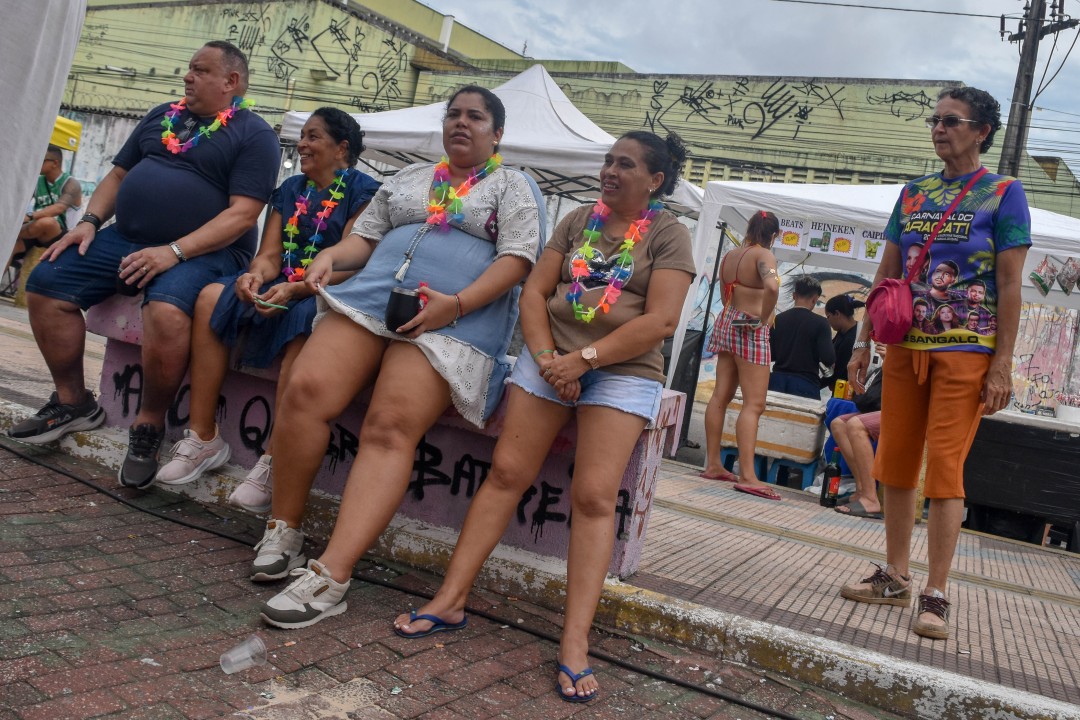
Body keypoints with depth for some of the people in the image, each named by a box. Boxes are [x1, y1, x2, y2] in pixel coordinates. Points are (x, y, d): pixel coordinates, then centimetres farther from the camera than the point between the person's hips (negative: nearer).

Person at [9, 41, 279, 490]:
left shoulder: (253, 135, -3)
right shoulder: (162, 115, 17)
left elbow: (243, 214, -15)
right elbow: (119, 174, 22)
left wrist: (175, 251, -24)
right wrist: (89, 222, 3)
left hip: (203, 251, -7)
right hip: (127, 237, 7)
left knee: (166, 311, -37)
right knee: (45, 283, -6)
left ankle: (149, 425, -15)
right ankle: (73, 402, 10)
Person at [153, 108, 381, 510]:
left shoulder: (362, 191, -2)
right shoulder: (291, 190, 19)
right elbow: (270, 254, 11)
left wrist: (294, 289, -27)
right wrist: (255, 276, -14)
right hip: (281, 287, 7)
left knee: (303, 325, -38)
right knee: (212, 297, -15)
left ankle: (274, 461, -33)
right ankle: (203, 439, -14)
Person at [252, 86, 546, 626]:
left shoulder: (513, 186, 12)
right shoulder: (409, 177, 28)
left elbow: (517, 259, -2)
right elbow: (365, 237, 26)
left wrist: (455, 305, -16)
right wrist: (330, 255, 2)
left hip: (458, 321, -4)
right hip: (374, 295, 5)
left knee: (390, 431, -23)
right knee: (305, 391, -19)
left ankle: (330, 578, -28)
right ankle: (283, 529, -3)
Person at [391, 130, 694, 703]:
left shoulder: (668, 234, 1)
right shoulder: (577, 221, 14)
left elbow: (660, 321, -11)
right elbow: (534, 292, 7)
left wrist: (584, 358, -18)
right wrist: (545, 356, -10)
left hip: (623, 371, -3)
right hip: (551, 359, 4)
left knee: (594, 496, -13)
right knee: (505, 472, -3)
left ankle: (574, 643, -12)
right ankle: (450, 600, 3)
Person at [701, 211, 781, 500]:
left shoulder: (730, 255, 11)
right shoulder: (764, 255, -11)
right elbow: (772, 287, -30)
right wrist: (764, 318, -17)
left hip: (726, 322, 8)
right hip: (750, 329, -8)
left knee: (721, 396, 9)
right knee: (754, 404, -8)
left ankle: (713, 464, 13)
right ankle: (747, 475, -12)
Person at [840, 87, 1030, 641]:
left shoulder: (1004, 193, -1)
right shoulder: (913, 193, 12)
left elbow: (1009, 285, -6)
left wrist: (1002, 365, -12)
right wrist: (863, 342, 8)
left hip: (965, 352, -5)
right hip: (905, 347, 5)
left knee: (944, 469, -7)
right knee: (896, 464, 8)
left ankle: (935, 596, 1)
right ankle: (895, 577, 21)